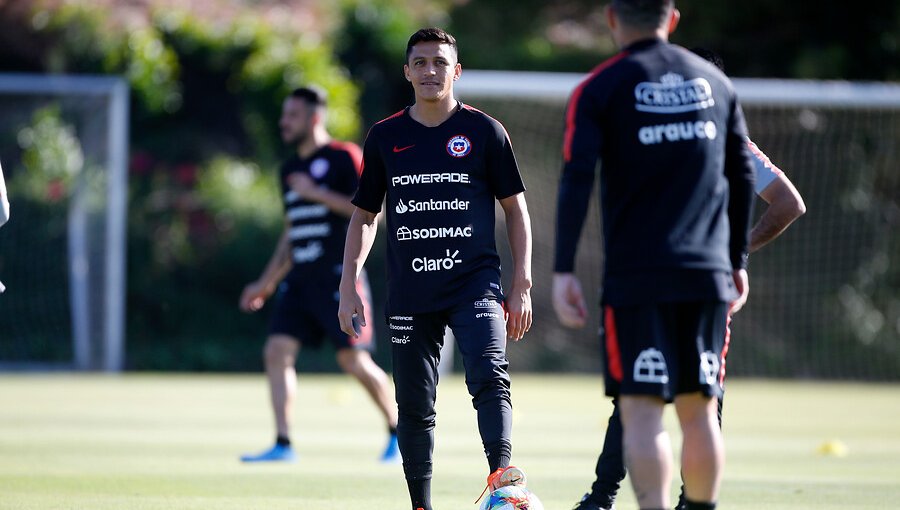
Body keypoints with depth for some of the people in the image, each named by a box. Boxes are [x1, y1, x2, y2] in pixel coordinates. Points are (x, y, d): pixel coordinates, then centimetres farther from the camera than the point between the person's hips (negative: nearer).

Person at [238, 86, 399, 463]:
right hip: (300, 278, 7)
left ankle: (396, 429, 15)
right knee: (277, 353, -6)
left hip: (338, 277, -7)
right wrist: (266, 283, 22)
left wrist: (317, 193, -17)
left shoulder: (344, 157, -5)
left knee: (355, 362, -5)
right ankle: (282, 444, -6)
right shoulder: (290, 169, 17)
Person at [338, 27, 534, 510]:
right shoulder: (385, 137, 9)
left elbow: (516, 209, 6)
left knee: (489, 378, -23)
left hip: (475, 284, -3)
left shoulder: (484, 131, 2)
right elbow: (365, 215, 16)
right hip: (410, 294, 3)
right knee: (414, 406, 5)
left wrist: (521, 285, 0)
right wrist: (349, 284, 7)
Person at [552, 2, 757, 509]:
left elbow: (577, 181, -9)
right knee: (699, 411, 9)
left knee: (642, 410, -5)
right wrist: (737, 261, 23)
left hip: (636, 276, -3)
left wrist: (563, 271, -8)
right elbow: (742, 177, 15)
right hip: (708, 274, 4)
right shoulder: (716, 82, 12)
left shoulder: (599, 88, 0)